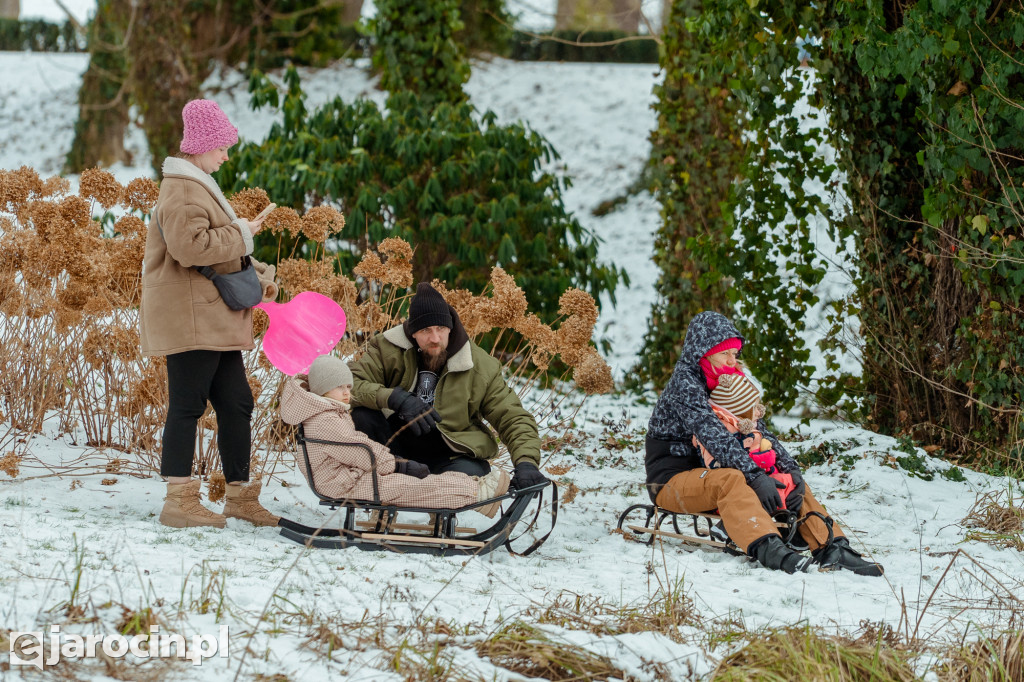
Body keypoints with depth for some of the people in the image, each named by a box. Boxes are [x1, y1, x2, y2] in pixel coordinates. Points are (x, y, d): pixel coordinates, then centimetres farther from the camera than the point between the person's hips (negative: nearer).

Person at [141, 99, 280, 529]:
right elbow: (190, 247, -27)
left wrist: (258, 275, 15)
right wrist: (240, 235, -16)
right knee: (187, 405, -8)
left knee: (236, 405, 11)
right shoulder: (183, 191, -13)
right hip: (188, 319, -11)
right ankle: (179, 500, -6)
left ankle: (241, 495, 18)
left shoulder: (198, 187, 21)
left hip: (213, 318, 11)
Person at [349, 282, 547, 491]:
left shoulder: (481, 367, -5)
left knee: (469, 473, -36)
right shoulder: (388, 349, -6)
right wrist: (396, 398, -33)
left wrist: (526, 462, -23)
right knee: (361, 415, -26)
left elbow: (514, 419, -4)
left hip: (447, 456, -1)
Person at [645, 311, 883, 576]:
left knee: (790, 481, 0)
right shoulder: (685, 384, -15)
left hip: (708, 472, 9)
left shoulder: (727, 384, 13)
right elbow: (713, 435, -28)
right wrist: (755, 475, -37)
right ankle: (769, 549, -55)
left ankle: (831, 548, -14)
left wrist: (791, 469, -10)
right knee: (730, 479, -37)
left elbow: (758, 430, 6)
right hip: (672, 481, -9)